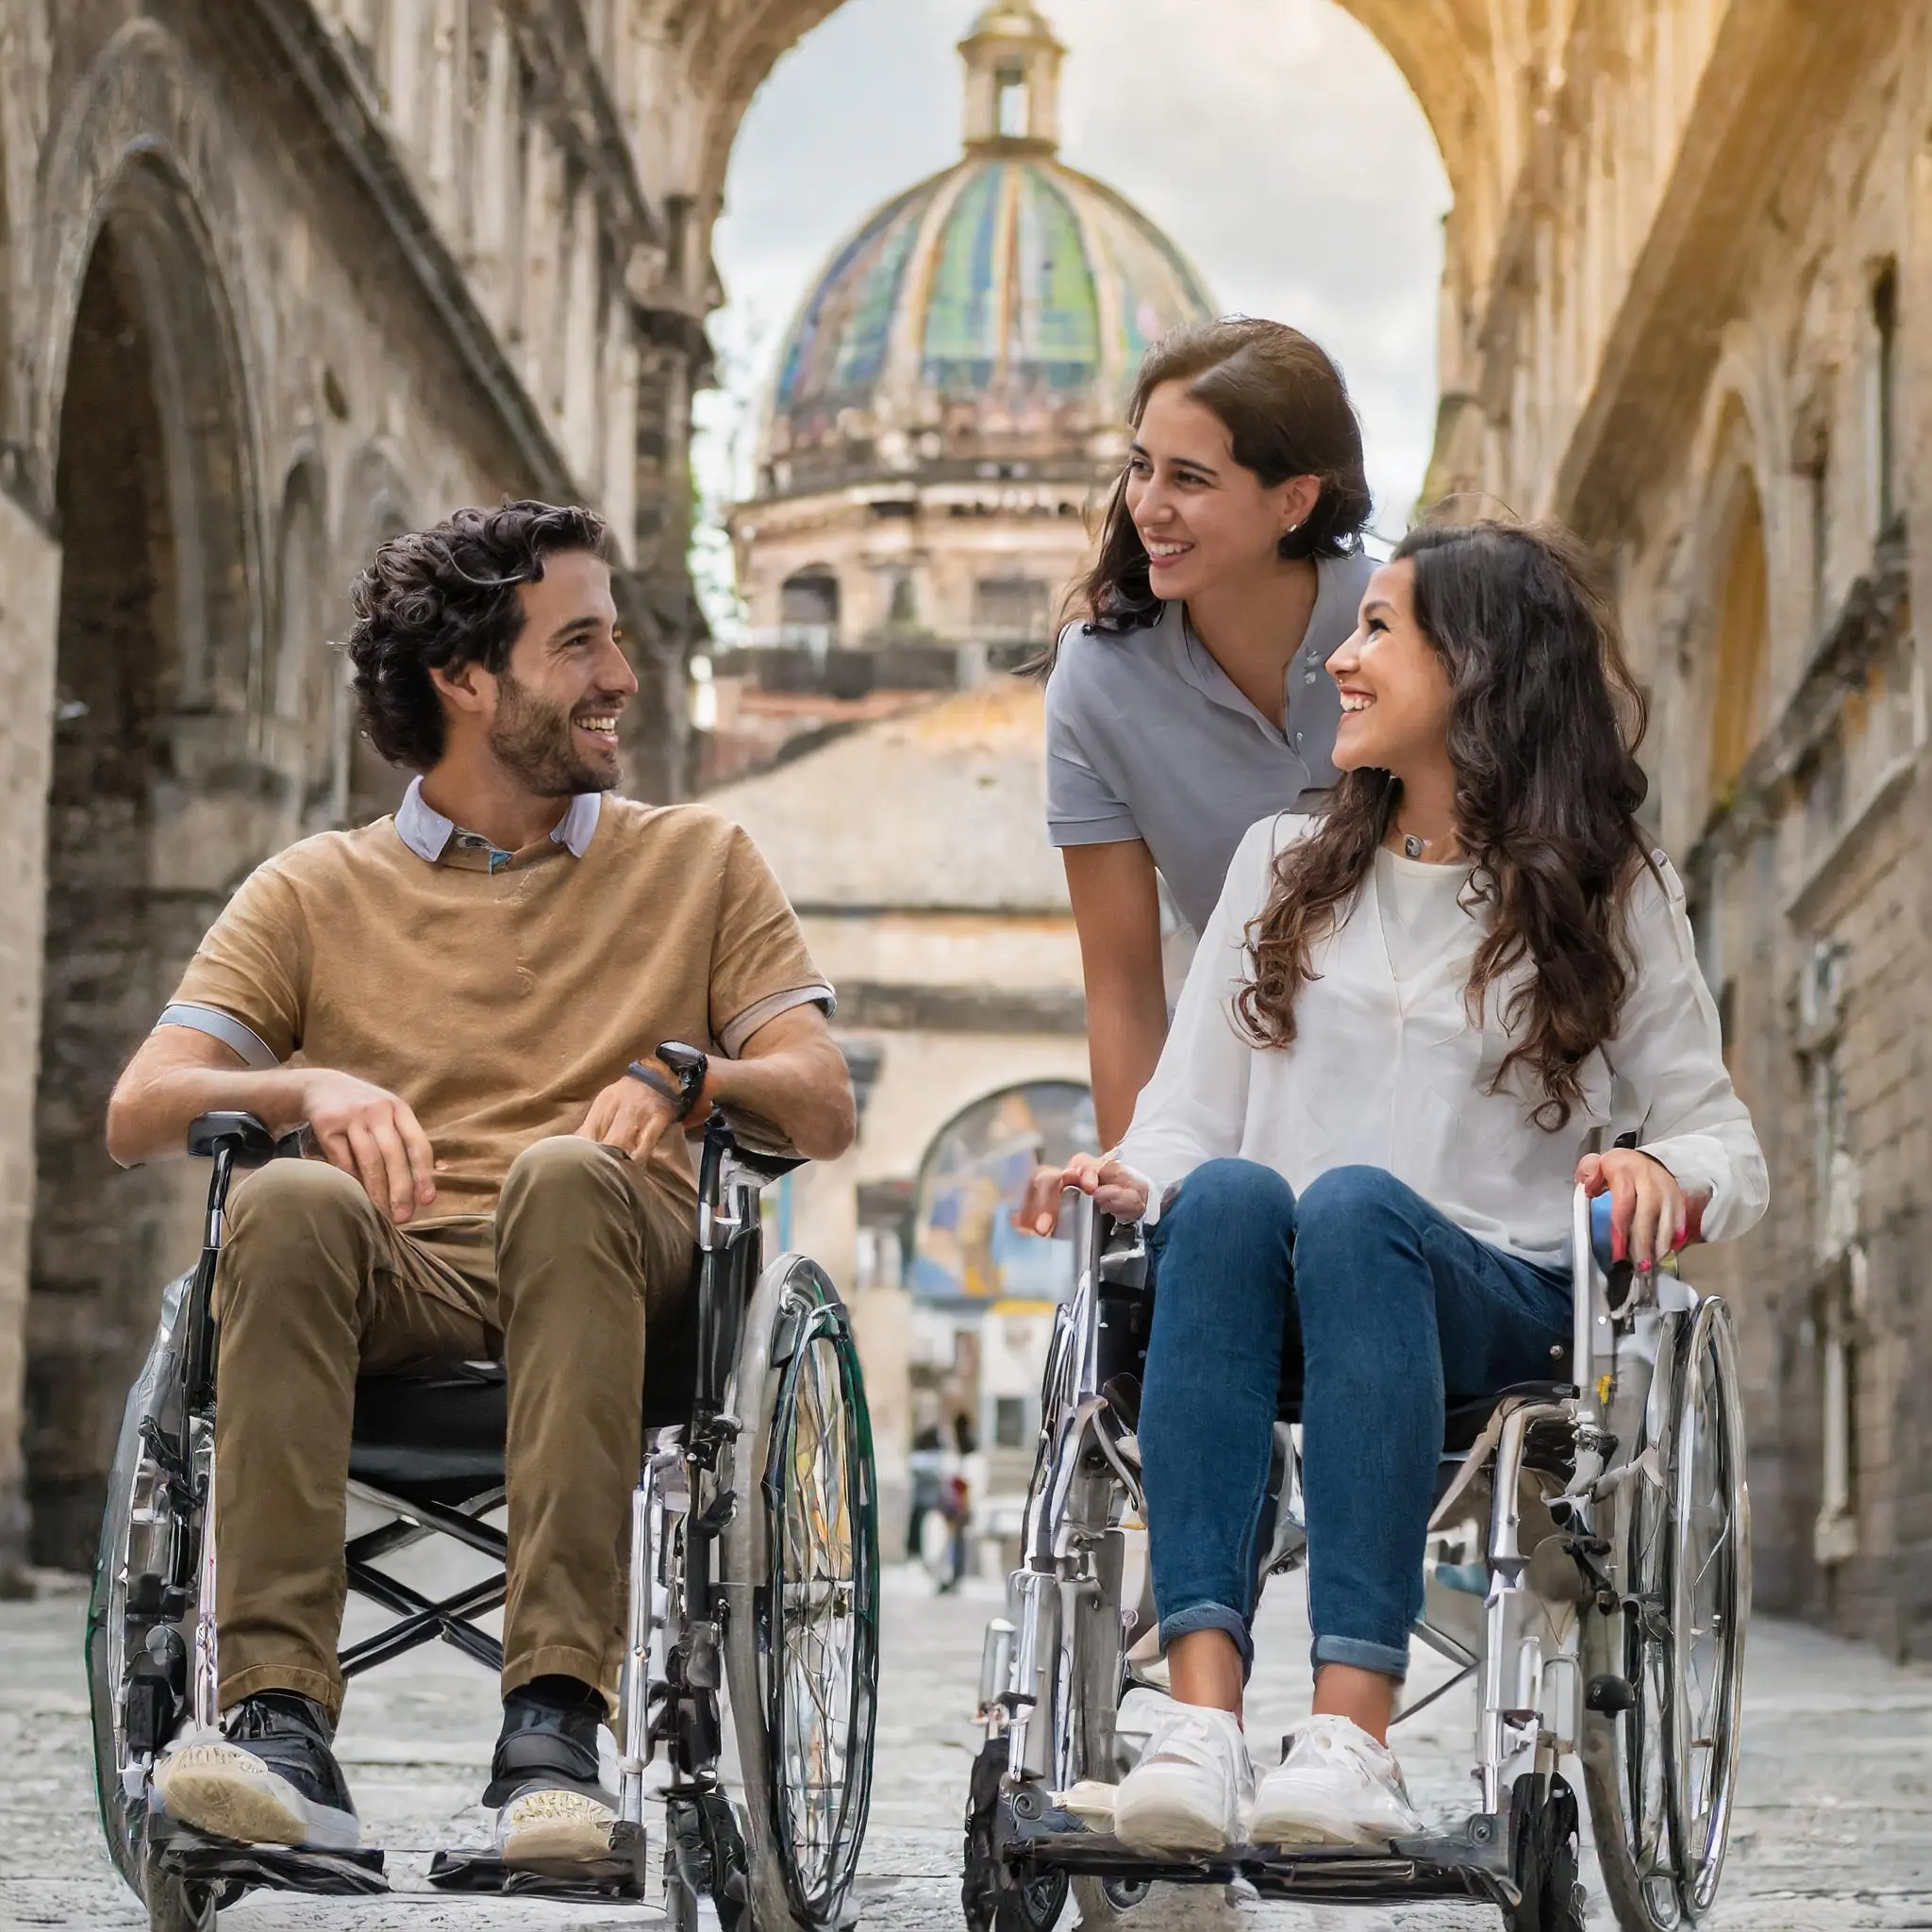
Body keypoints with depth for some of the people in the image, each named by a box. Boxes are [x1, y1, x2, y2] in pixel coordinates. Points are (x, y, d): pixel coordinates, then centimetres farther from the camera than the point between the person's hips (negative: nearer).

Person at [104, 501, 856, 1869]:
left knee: (567, 1176, -36)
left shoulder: (696, 859, 21)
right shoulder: (315, 895, 19)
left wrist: (684, 1075, -11)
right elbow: (138, 1113, 6)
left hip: (612, 1264, 0)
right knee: (288, 1205, -34)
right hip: (396, 1288, 0)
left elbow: (826, 1111, 11)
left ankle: (556, 1723, -45)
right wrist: (310, 1088, -14)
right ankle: (279, 1721, -43)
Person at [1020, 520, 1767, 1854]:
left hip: (1493, 1307, -2)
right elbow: (1188, 1116, 15)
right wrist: (1132, 1180, -8)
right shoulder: (1284, 866, 23)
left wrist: (1663, 1175, -15)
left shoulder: (1611, 897, 13)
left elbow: (1727, 1148, 9)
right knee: (1228, 1193, -34)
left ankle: (1352, 1733, -47)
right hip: (1272, 1309, 2)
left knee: (1356, 1202, -37)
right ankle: (1202, 1712, -47)